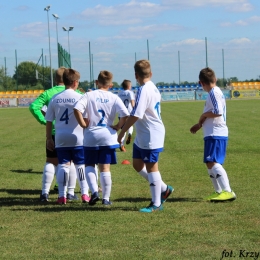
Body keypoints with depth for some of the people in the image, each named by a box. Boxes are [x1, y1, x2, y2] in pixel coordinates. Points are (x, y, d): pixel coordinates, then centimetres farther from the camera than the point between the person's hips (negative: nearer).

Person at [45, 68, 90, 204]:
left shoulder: (55, 98, 4)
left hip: (60, 138, 2)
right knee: (81, 165, 8)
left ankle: (62, 196, 2)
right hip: (78, 137, -2)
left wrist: (49, 138, 13)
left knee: (63, 165, 6)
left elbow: (49, 121, 6)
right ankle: (85, 194, 7)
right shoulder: (80, 97, -6)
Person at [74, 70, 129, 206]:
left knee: (89, 165, 14)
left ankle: (94, 191, -6)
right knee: (105, 168, 7)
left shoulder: (89, 95, -3)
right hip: (108, 137, 1)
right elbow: (125, 115, -13)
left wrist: (83, 124, -5)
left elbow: (77, 109, -17)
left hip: (91, 137, -1)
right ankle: (106, 198, 9)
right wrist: (118, 126, 2)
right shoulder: (114, 98, -1)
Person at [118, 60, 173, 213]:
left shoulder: (144, 90, -19)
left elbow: (135, 115, -24)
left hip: (151, 136, -9)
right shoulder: (153, 88, 10)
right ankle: (164, 189, 24)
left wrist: (122, 132, -15)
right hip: (142, 136, 9)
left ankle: (156, 204, 7)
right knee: (137, 164, 15)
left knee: (151, 167, -2)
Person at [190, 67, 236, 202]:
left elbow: (218, 112, -24)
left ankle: (228, 191, -26)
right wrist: (200, 124, 23)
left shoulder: (214, 92, -12)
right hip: (213, 134, 11)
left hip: (216, 135, -11)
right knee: (210, 164, 15)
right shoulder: (216, 92, 19)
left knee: (212, 162, -19)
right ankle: (219, 192, 20)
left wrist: (203, 115, -8)